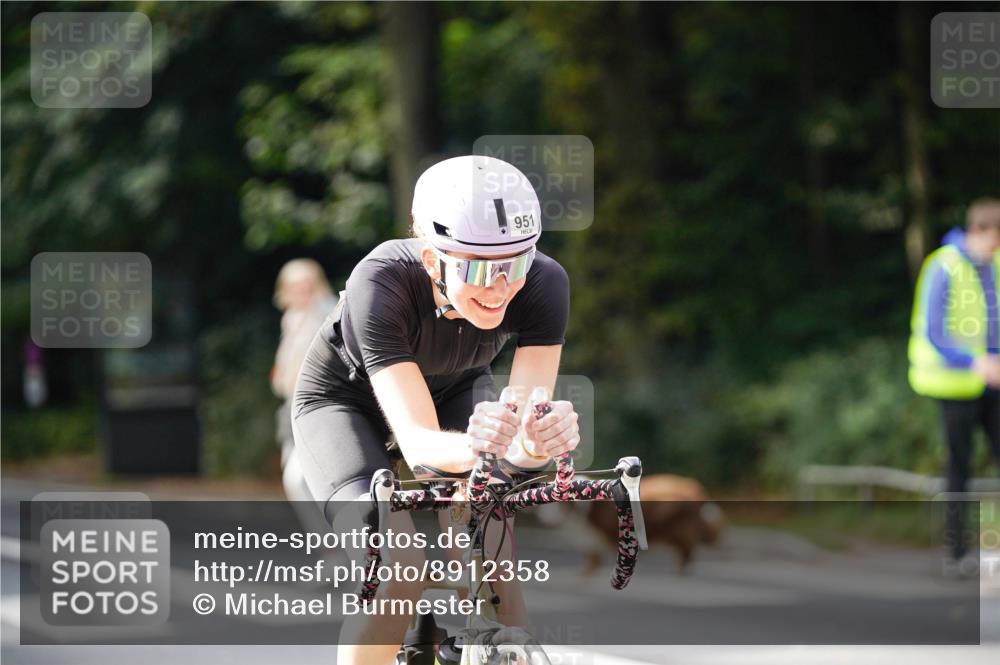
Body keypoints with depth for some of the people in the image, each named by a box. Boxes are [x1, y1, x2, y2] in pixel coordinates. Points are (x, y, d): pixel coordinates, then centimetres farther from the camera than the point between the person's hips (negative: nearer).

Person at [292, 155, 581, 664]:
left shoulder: (543, 284, -32)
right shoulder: (381, 283, -39)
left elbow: (527, 422, -36)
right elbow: (416, 441, -46)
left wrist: (542, 438, -59)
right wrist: (472, 447, -68)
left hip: (456, 392, 3)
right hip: (347, 398, -3)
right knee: (396, 570, -26)